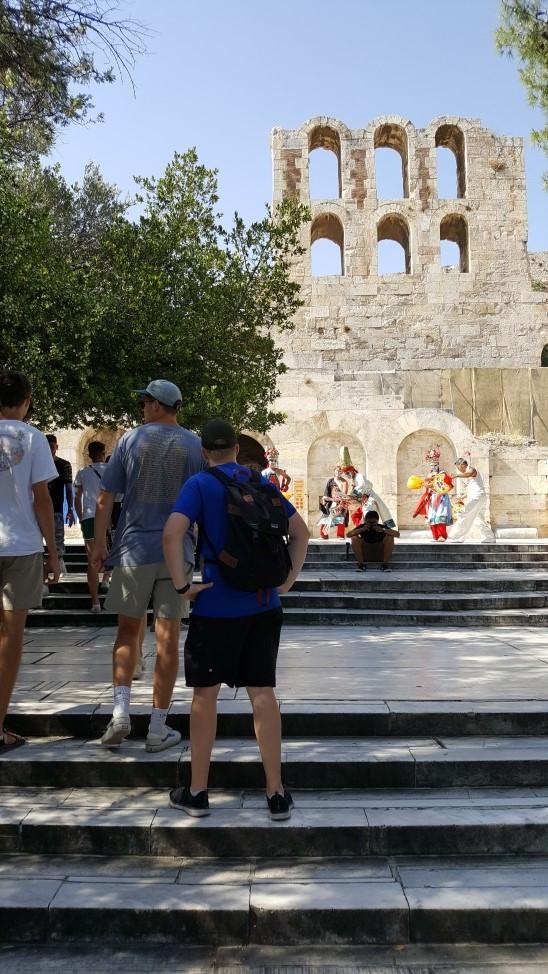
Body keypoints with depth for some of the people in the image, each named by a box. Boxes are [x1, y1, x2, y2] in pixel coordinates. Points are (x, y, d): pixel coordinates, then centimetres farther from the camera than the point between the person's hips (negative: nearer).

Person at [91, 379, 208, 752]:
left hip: (134, 549, 0)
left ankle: (121, 712, 3)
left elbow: (106, 498, -1)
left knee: (128, 631, 14)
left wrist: (99, 543, 7)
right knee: (168, 638, 4)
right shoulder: (195, 445, 2)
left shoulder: (131, 439, 1)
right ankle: (158, 728, 9)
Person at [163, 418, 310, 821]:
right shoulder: (262, 483, 10)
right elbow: (301, 532, 13)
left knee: (205, 693, 10)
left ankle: (197, 792, 20)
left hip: (217, 604, -4)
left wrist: (181, 585, -13)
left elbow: (173, 533, -21)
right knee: (263, 692, 8)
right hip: (264, 604, 4)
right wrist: (288, 580, 12)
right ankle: (277, 795, 13)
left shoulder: (200, 484, -5)